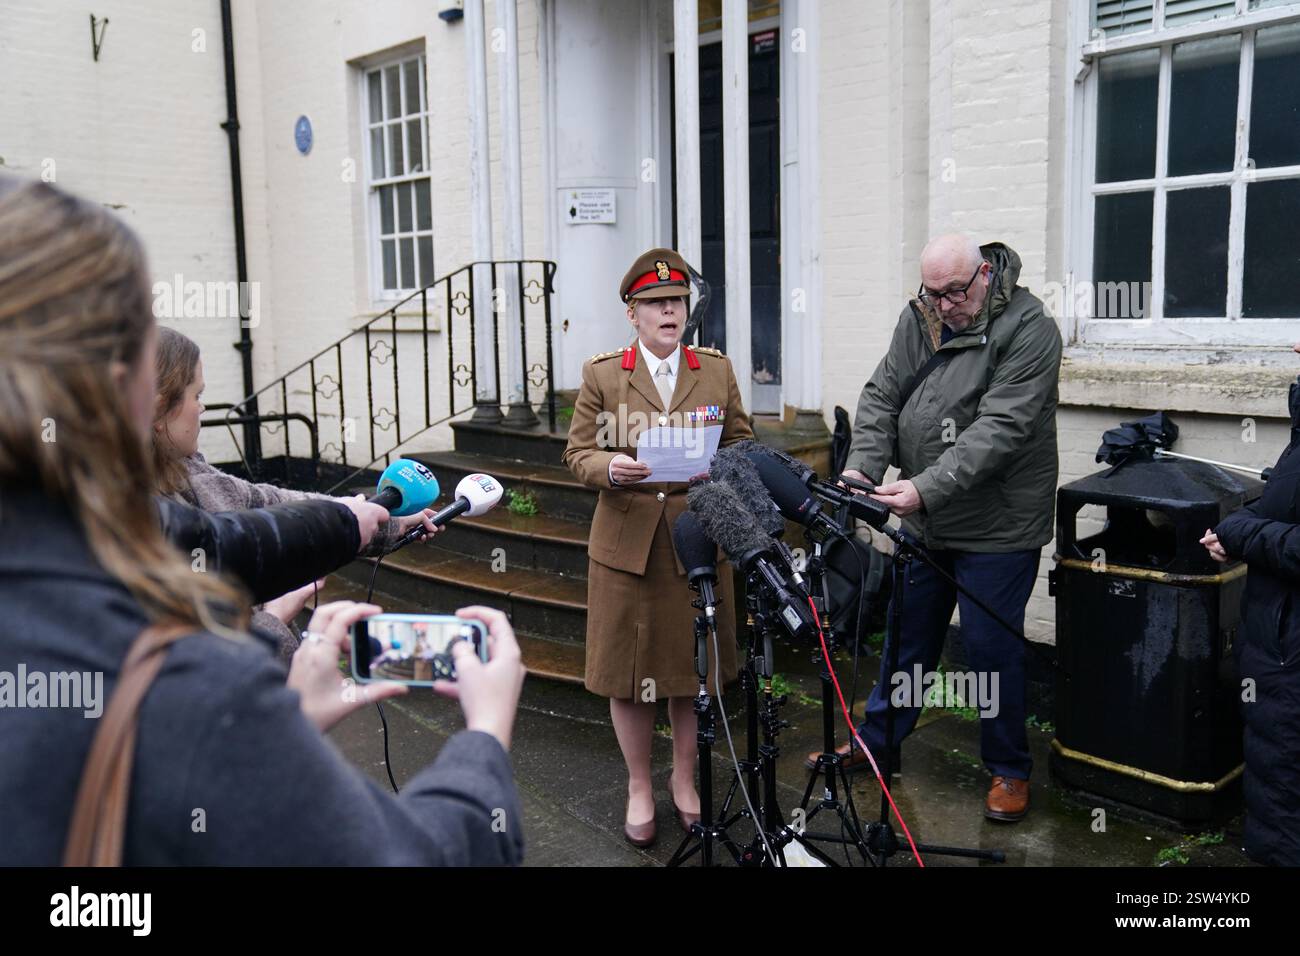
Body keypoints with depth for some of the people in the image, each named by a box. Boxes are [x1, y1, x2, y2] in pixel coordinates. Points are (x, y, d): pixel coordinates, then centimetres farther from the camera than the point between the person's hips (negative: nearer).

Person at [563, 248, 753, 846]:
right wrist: (610, 468, -21)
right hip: (627, 544, -1)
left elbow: (741, 444, 10)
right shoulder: (601, 375, 2)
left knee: (694, 668, 12)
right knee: (628, 672, 7)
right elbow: (577, 453, 1)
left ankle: (684, 779, 33)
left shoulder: (717, 370, 6)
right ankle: (639, 788, 27)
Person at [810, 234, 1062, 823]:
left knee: (992, 647, 4)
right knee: (907, 634, 17)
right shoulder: (918, 318, 4)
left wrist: (927, 487, -31)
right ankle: (875, 740, 34)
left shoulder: (1027, 329, -16)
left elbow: (999, 429, -24)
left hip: (997, 527, -6)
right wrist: (862, 465, -15)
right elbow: (882, 397, 1)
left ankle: (1009, 769, 24)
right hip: (923, 522, 6)